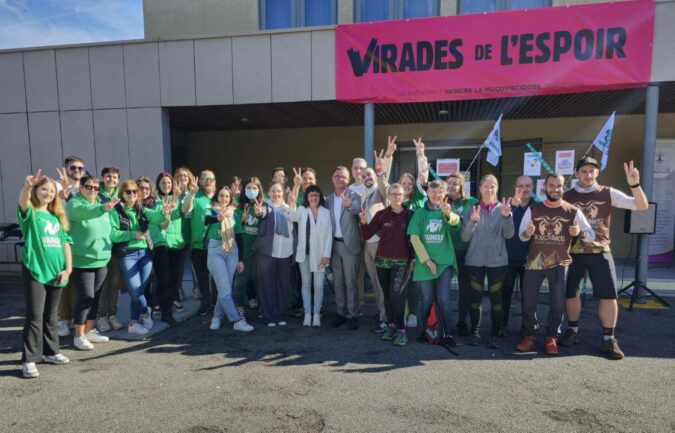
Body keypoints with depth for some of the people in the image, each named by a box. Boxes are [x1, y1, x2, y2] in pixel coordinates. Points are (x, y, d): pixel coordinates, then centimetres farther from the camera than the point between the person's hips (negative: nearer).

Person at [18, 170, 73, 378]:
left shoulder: (57, 217, 13)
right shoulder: (30, 213, -2)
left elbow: (65, 243, 11)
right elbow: (23, 201, -26)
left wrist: (68, 268, 0)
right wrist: (27, 186, -47)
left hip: (55, 273, 5)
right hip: (34, 271, -5)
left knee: (50, 315, 15)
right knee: (34, 316, -4)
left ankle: (50, 352, 27)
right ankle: (29, 360, 4)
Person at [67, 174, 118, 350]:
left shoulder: (100, 204, 12)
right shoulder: (74, 204, -10)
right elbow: (85, 211, -34)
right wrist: (103, 208, -50)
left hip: (101, 260, 7)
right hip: (82, 261, -7)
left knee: (95, 297, 14)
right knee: (86, 297, -5)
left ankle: (89, 331, 26)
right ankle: (79, 336, 8)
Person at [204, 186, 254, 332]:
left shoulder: (234, 214, 12)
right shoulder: (211, 211, 2)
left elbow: (238, 237, 13)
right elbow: (207, 219, -23)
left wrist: (241, 259, 9)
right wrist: (218, 218, -46)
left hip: (232, 251, 4)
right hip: (215, 251, -4)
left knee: (224, 288, 7)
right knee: (225, 289, -7)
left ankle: (217, 317, 23)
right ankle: (238, 321, -7)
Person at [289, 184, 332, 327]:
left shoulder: (326, 212, 2)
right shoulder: (302, 210, 0)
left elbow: (329, 234, -1)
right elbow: (293, 218, -23)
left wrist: (327, 254, -9)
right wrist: (292, 207, -45)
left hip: (319, 253, 0)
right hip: (304, 252, 1)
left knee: (318, 285, 3)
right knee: (306, 284, 9)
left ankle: (317, 314, 13)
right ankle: (307, 313, 17)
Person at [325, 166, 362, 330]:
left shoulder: (354, 196, -5)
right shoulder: (328, 199, 10)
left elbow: (357, 209, -28)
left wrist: (349, 205, -51)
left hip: (349, 244, -5)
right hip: (334, 244, 5)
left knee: (350, 281, 0)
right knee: (337, 281, 12)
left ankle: (352, 315, 10)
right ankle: (341, 313, 23)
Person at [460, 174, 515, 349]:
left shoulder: (502, 208, 1)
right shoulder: (472, 208, 2)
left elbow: (509, 234, -9)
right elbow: (464, 237, -4)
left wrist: (506, 217, -26)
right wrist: (472, 221, -21)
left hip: (497, 260, 0)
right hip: (475, 260, 1)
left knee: (496, 298, 2)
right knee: (475, 297, 5)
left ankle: (495, 336, 10)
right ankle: (475, 333, 16)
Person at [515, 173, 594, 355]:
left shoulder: (573, 211, -1)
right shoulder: (533, 209, 2)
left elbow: (591, 236, -2)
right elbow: (521, 234, 2)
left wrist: (580, 232, -24)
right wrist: (527, 233, -21)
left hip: (559, 263, -1)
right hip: (534, 261, 1)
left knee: (557, 303, 5)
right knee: (528, 302, 3)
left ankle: (551, 338, 18)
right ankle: (530, 336, 16)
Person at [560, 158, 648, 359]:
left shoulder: (608, 193, 1)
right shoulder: (566, 197, 2)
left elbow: (641, 206, -5)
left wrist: (634, 184, -19)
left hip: (600, 251, 0)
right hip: (573, 252, 0)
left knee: (609, 295, -2)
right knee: (570, 293, 7)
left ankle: (608, 339, 11)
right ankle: (572, 331, 25)